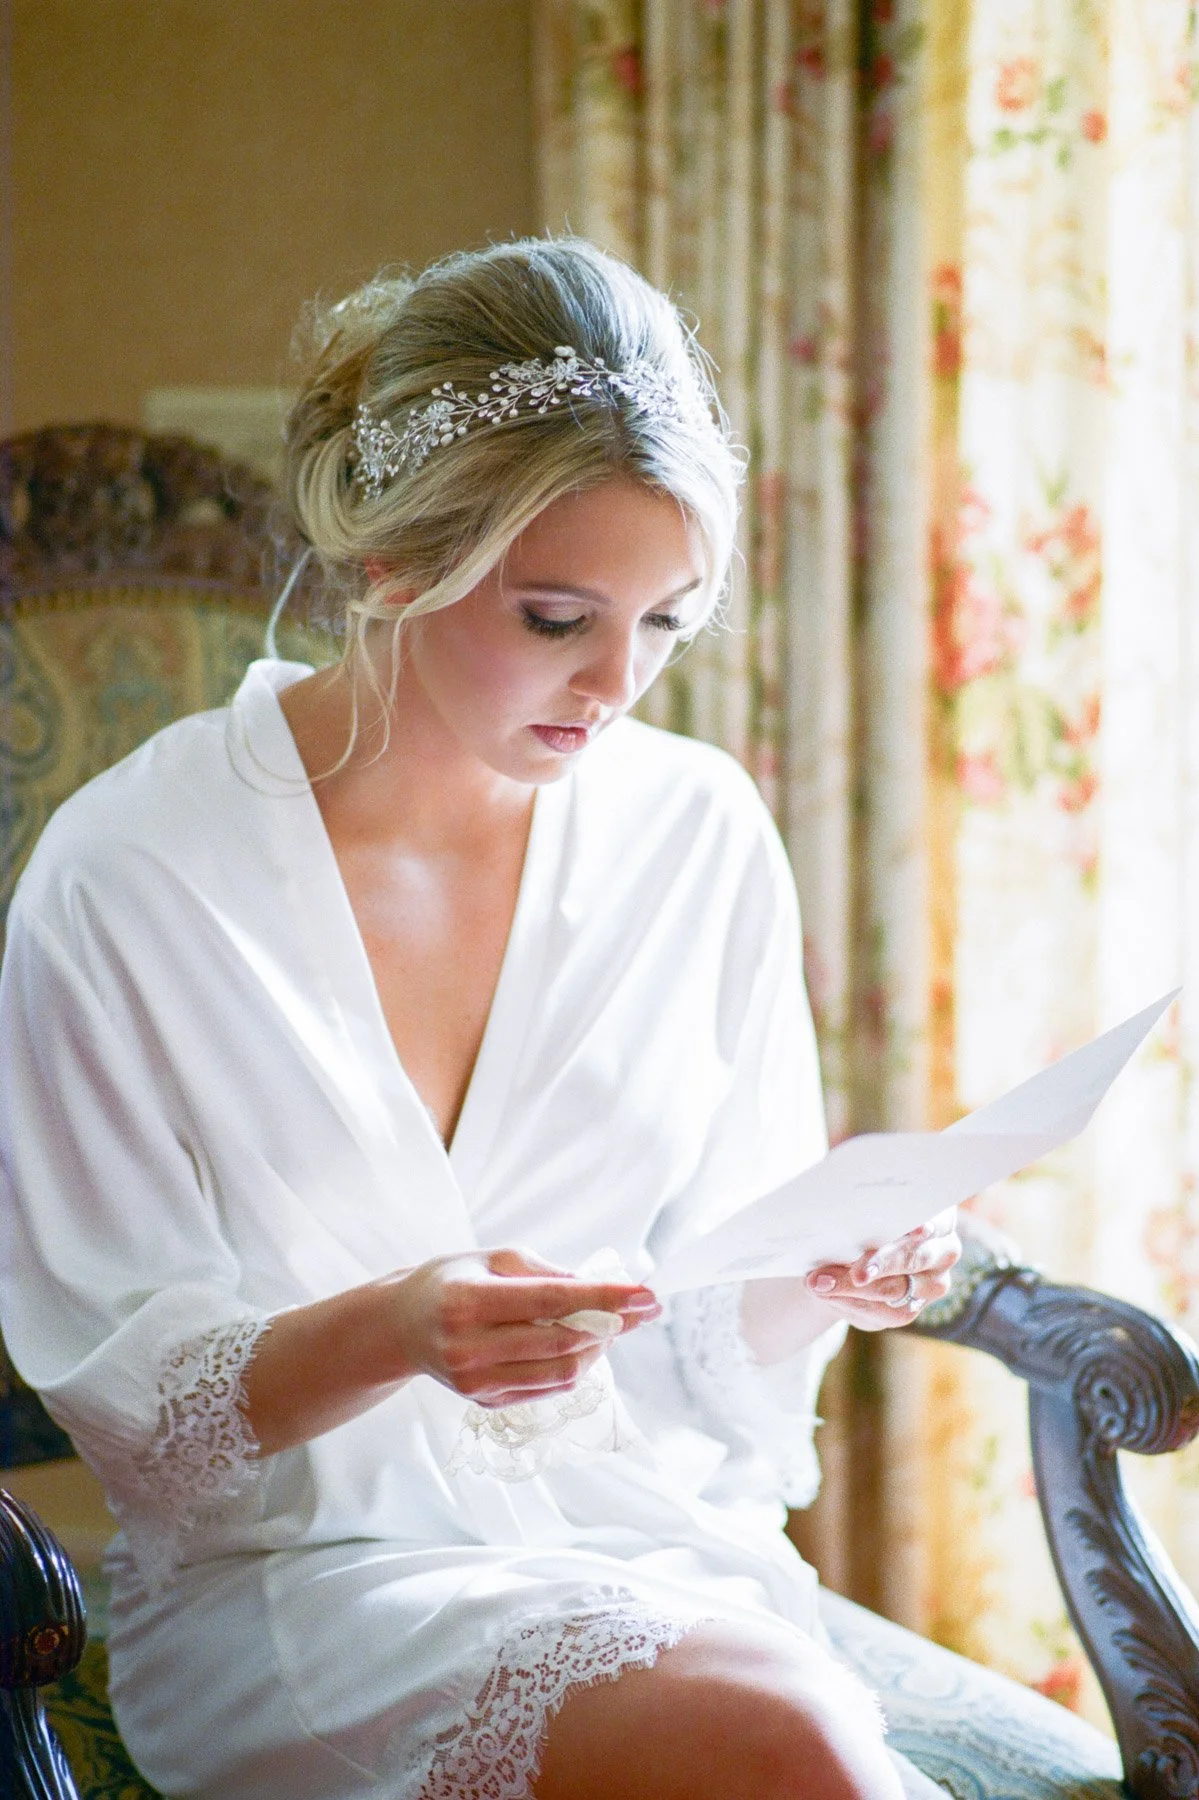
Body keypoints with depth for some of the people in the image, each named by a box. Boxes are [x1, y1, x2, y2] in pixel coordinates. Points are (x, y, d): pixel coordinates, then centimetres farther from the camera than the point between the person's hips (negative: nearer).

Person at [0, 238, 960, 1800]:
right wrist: (385, 1335, -26)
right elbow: (127, 1404, -8)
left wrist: (829, 1280, -14)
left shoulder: (704, 836, 2)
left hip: (660, 1537, 4)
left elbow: (718, 1348, 8)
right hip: (293, 1571, -4)